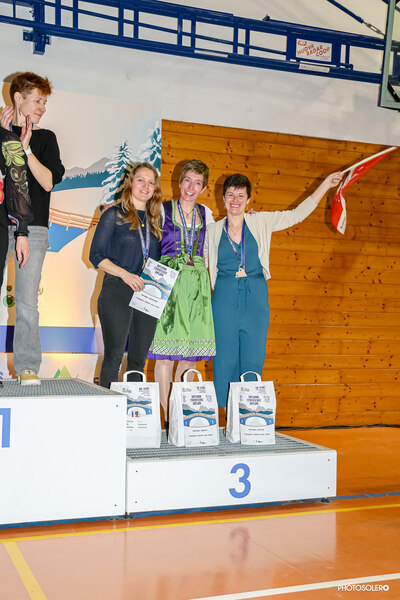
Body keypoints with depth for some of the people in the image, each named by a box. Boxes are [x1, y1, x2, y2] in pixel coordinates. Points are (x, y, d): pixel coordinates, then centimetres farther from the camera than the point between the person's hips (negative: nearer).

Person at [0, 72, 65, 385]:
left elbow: (49, 182, 1)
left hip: (33, 228, 0)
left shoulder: (45, 137, 14)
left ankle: (28, 369, 1)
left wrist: (25, 147, -7)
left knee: (27, 303, -4)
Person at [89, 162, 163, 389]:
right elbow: (96, 255, -5)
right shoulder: (114, 215, 0)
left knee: (139, 359, 8)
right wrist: (125, 274, -18)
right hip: (117, 291, -5)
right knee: (114, 355, -5)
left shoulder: (155, 219, 15)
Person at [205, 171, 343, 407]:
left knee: (253, 359, 3)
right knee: (225, 359, 2)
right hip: (225, 298, 0)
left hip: (256, 298, 0)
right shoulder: (213, 230, 7)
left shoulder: (261, 222, 6)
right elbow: (200, 263, 16)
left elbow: (297, 214, 8)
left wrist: (326, 184, 7)